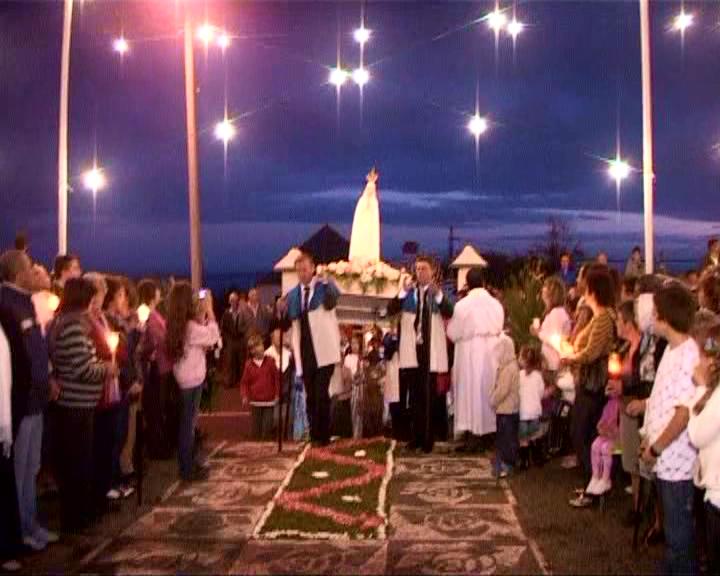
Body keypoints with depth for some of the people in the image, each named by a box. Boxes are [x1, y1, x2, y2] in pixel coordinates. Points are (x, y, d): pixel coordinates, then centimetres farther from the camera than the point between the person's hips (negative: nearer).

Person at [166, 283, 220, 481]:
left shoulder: (176, 324, 4)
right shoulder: (190, 326, -21)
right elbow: (214, 337, -13)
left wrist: (202, 314, 6)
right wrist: (209, 309, -11)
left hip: (183, 377, 8)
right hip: (192, 379, -8)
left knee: (185, 422, 16)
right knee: (188, 423, 1)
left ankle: (188, 464, 26)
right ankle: (188, 469, 9)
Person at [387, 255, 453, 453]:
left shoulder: (439, 293, 2)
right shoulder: (407, 292, 7)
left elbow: (449, 313, -17)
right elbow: (391, 310, -7)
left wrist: (438, 294, -32)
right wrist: (403, 291, -20)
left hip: (430, 350, -2)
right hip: (411, 350, 2)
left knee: (428, 397, 2)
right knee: (414, 397, 7)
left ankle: (427, 440, 8)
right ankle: (415, 438, 13)